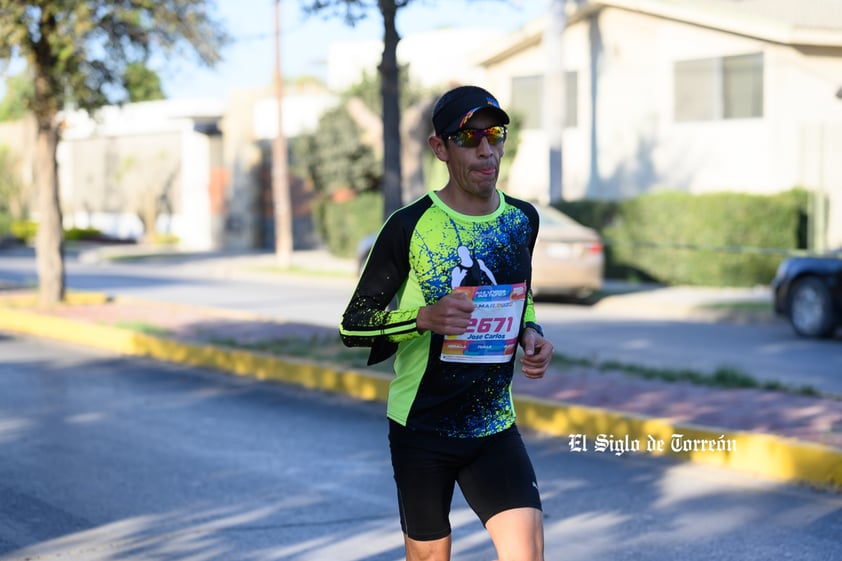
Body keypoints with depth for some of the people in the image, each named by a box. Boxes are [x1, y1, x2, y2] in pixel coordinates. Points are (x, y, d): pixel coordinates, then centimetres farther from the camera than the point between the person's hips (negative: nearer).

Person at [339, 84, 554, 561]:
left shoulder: (523, 220, 3)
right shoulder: (409, 227, -12)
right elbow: (353, 325, -7)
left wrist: (531, 334, 1)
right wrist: (423, 317, -24)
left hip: (496, 429, 3)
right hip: (421, 428, -3)